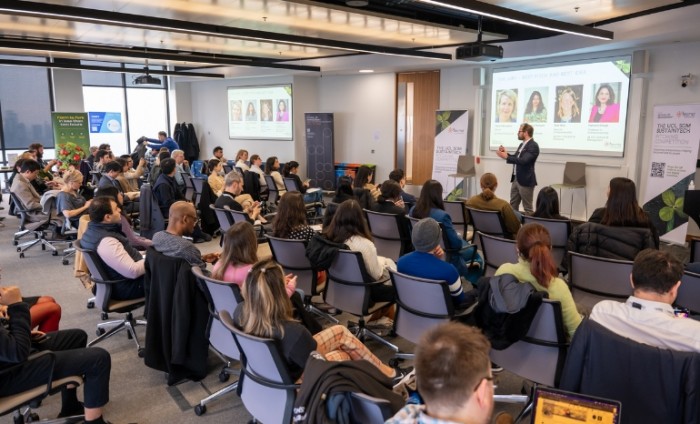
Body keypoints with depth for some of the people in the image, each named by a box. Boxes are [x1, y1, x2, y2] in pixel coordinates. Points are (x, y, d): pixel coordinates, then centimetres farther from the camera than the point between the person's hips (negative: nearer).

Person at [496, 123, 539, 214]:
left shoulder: (533, 146, -15)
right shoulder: (522, 144, 14)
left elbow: (523, 161, -27)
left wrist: (506, 157, -26)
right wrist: (506, 153, 6)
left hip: (525, 181, -9)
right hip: (516, 179, 9)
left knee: (527, 208, -1)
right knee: (513, 206, 13)